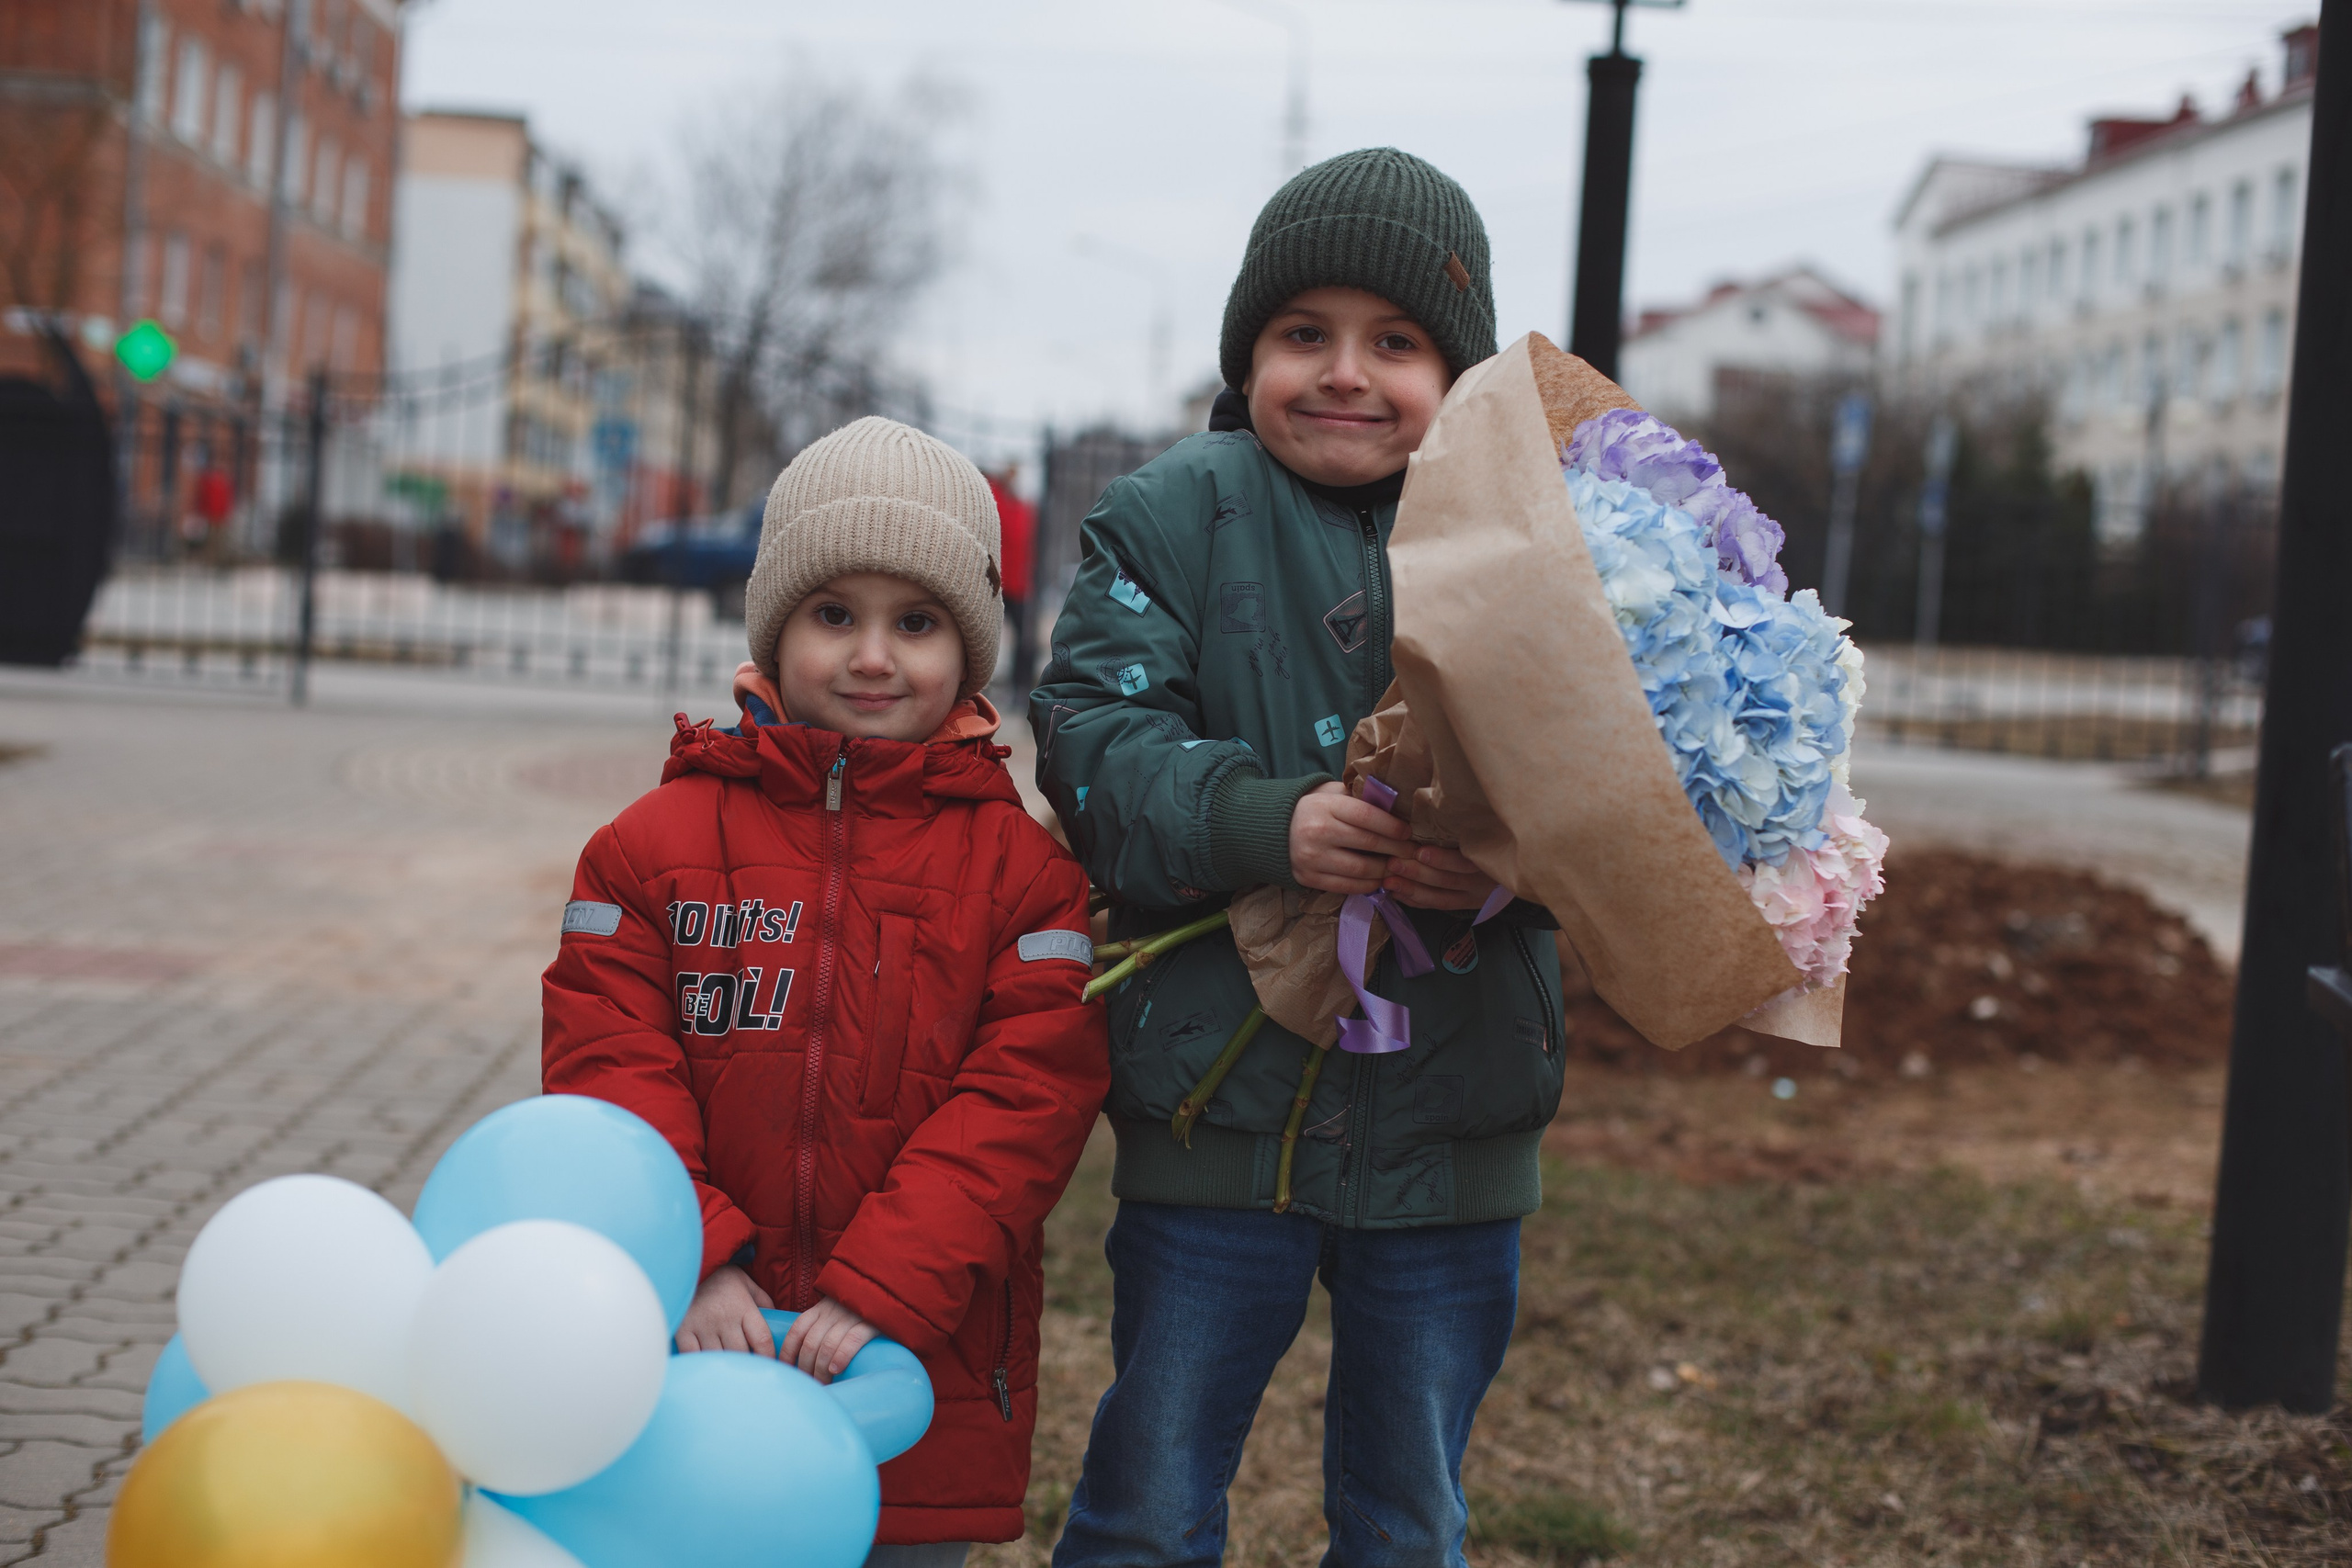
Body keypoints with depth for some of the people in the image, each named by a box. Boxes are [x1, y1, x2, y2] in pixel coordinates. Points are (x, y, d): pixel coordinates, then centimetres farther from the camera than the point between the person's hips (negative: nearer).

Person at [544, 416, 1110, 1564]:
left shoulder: (1021, 869, 0)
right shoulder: (655, 843, 3)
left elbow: (1025, 1101, -8)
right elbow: (606, 1067, -2)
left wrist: (883, 1292, -18)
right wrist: (693, 1263, -15)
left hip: (921, 1378, 0)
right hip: (693, 1375, 1)